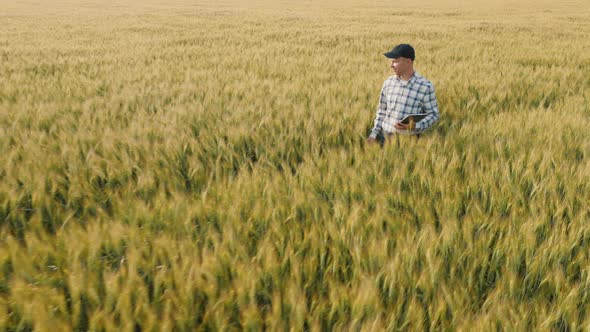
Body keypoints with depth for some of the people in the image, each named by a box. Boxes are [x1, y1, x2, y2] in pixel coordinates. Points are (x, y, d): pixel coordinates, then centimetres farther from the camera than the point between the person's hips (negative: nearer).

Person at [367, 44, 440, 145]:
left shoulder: (425, 86, -9)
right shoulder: (389, 82, 4)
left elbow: (433, 114, -4)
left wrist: (415, 126, -20)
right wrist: (374, 134, 8)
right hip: (385, 136, 4)